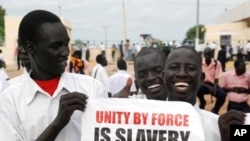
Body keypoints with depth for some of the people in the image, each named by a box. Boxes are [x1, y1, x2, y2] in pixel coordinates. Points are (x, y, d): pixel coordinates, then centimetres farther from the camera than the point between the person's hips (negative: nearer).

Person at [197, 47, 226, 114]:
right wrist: (208, 87, -25)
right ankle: (202, 103, 1)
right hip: (204, 84, 0)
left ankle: (215, 110, 2)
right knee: (198, 89, -36)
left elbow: (216, 79, -6)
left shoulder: (217, 63, -8)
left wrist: (214, 88, -26)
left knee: (222, 94, -29)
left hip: (213, 84, 1)